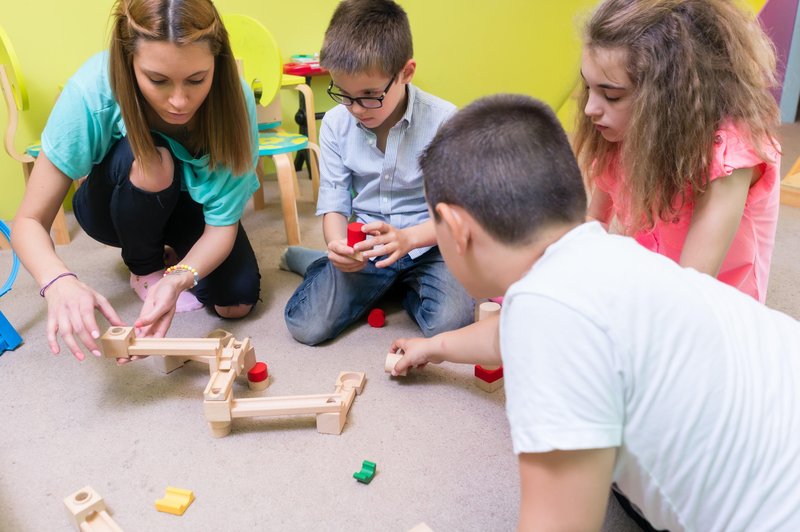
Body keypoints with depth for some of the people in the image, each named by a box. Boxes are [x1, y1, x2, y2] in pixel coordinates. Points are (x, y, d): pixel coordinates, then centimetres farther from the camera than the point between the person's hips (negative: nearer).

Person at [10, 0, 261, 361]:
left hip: (195, 204, 1)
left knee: (237, 301, -21)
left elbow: (223, 221, -27)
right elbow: (29, 220, -30)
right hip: (118, 207, 0)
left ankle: (172, 256, 13)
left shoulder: (233, 98, -32)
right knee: (149, 162, -35)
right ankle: (144, 267, -3)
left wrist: (179, 279, -46)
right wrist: (60, 282, -50)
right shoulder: (93, 89, -35)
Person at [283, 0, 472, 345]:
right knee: (306, 326, -14)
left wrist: (406, 239, -30)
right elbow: (333, 201, 0)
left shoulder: (443, 120, -14)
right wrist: (337, 244, -22)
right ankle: (385, 283, 15)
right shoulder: (336, 122, -4)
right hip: (363, 248, 2)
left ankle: (406, 284, 8)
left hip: (425, 244, -2)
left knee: (449, 323, -27)